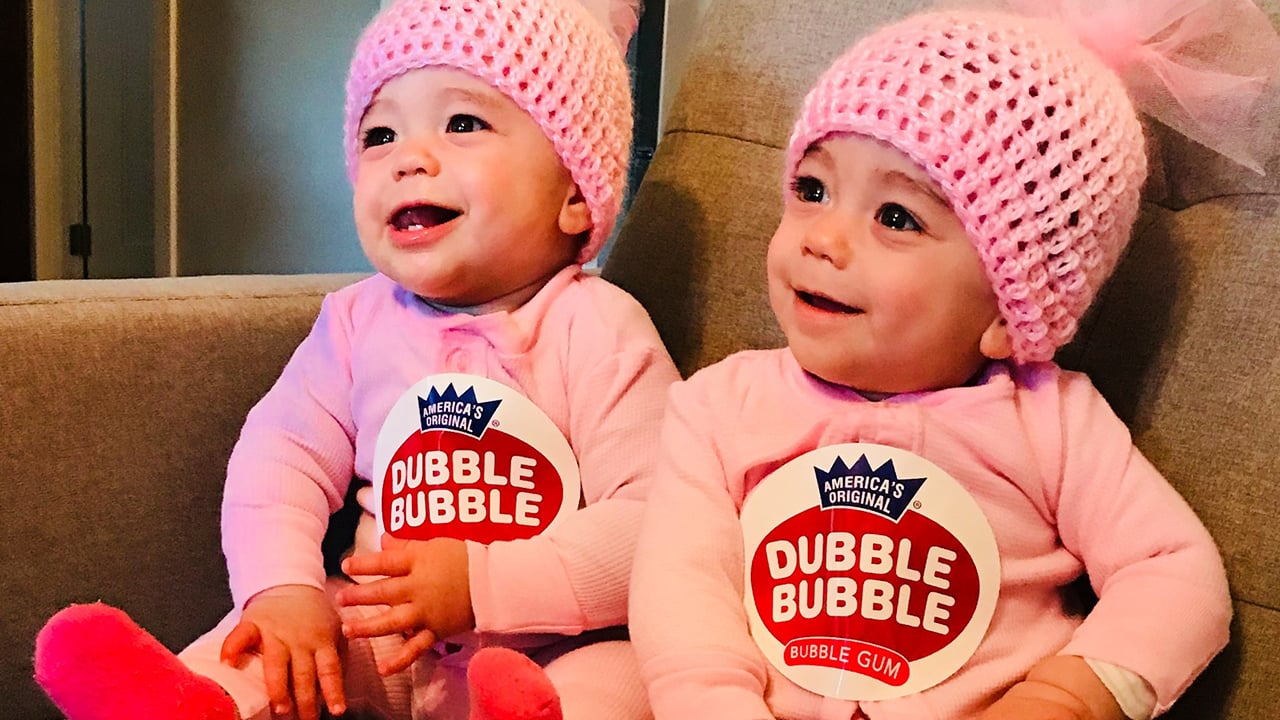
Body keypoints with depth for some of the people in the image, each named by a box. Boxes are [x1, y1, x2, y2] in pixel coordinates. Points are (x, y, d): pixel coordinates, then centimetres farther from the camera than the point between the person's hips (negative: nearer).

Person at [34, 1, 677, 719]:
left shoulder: (599, 332, -12)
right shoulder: (359, 320, 4)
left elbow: (654, 519, -18)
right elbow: (283, 452, 3)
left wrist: (483, 583, -27)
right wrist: (283, 590, -17)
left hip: (557, 649, -4)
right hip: (383, 643, 5)